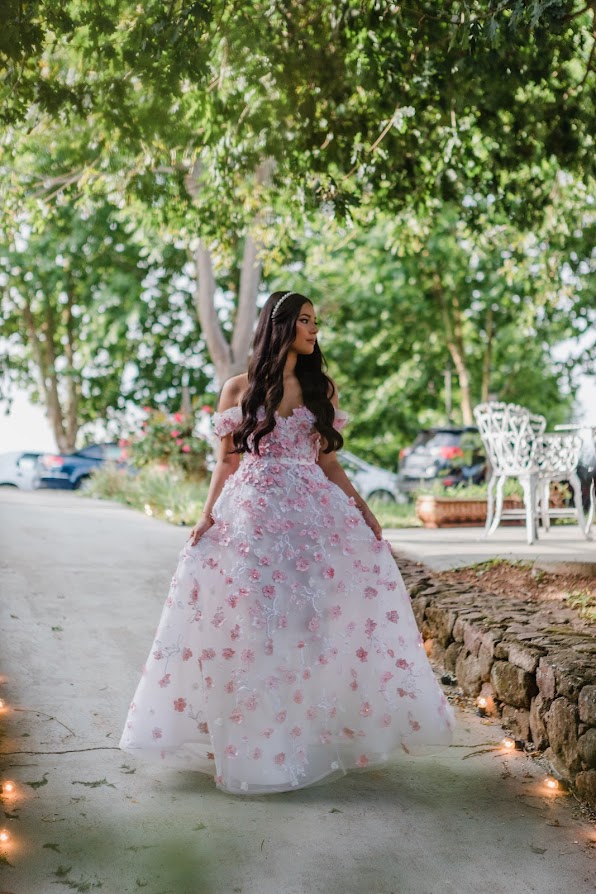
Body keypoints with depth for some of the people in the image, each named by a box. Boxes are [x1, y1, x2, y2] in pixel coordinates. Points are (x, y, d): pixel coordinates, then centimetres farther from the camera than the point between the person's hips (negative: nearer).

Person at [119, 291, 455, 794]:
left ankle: (323, 730, 11)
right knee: (251, 622, -2)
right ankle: (253, 741, 9)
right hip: (252, 512, -2)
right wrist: (208, 517, -6)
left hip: (315, 512, 2)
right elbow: (226, 463, 5)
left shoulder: (322, 389, 13)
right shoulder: (240, 389, 5)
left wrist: (361, 508, 3)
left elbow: (329, 463, 14)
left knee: (315, 617, -2)